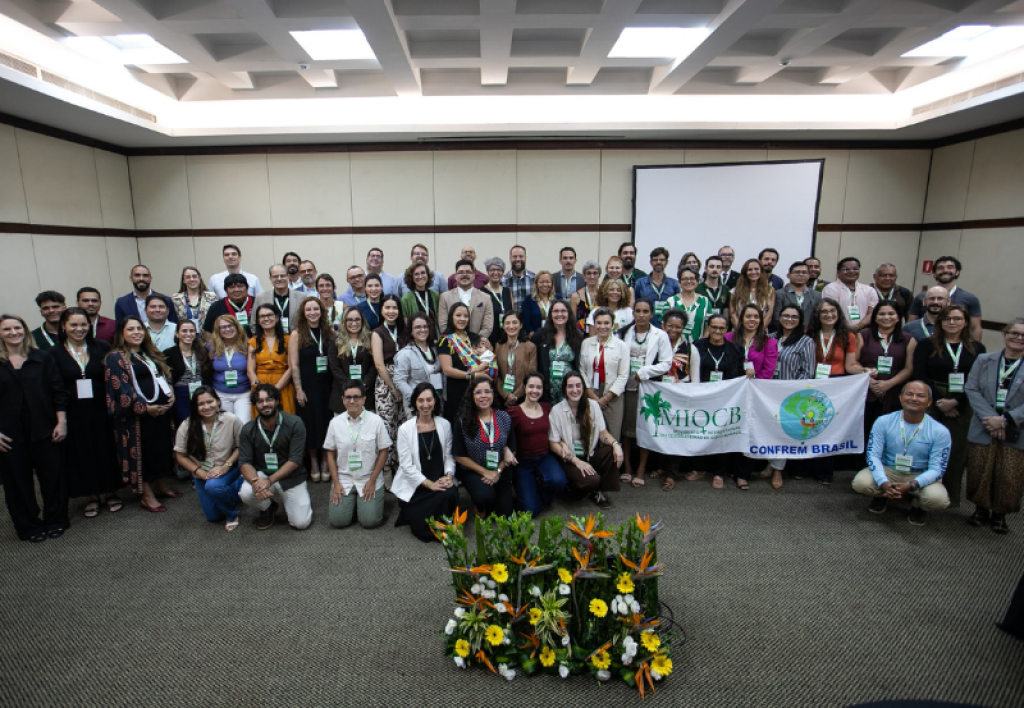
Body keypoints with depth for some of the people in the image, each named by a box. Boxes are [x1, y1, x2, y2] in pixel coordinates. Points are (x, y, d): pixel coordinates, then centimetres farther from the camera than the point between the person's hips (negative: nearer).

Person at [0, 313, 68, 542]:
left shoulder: (43, 358, 3)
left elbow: (58, 392, 2)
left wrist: (61, 422, -5)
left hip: (43, 430, 0)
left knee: (52, 476, 6)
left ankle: (56, 521, 22)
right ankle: (30, 527, 23)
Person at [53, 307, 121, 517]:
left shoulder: (102, 348, 1)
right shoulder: (55, 354, 0)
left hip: (101, 410, 0)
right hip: (74, 414, 0)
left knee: (106, 450, 7)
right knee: (82, 454, 9)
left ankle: (110, 492, 24)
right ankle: (92, 496, 24)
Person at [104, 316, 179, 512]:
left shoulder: (151, 354, 15)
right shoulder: (116, 358, -7)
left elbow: (164, 376, 19)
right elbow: (122, 390, -14)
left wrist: (170, 394, -1)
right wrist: (145, 408, -18)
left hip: (162, 410, 7)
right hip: (137, 416, -7)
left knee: (162, 448, 13)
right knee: (142, 452, 2)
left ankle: (161, 487, 28)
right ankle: (147, 496, 12)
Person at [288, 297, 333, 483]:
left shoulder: (329, 333, 7)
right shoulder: (297, 334, -2)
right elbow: (294, 365, -4)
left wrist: (336, 384, 0)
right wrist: (298, 389, -9)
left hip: (327, 385, 2)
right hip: (308, 386, -2)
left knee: (327, 422, 5)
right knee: (310, 422, 4)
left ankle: (326, 462, 18)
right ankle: (313, 462, 18)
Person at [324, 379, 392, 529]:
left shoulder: (376, 420, -10)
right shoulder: (335, 422, -3)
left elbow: (383, 451, -4)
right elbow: (330, 454, 4)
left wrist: (372, 480, -7)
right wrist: (336, 483, -2)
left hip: (369, 479, -2)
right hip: (343, 479, 2)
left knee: (370, 521, -11)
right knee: (337, 521, -9)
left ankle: (370, 497, 20)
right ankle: (352, 501, 22)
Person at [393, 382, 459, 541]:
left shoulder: (445, 425, 0)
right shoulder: (405, 429, -11)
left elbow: (449, 455, 4)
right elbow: (406, 465, -12)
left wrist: (449, 475, -15)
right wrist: (430, 484, -19)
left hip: (439, 481, 3)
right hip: (414, 486, -3)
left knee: (451, 494, -30)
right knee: (423, 528, -17)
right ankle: (413, 512, 18)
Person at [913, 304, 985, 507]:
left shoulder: (977, 349, 9)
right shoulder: (927, 345, 4)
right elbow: (919, 376, -4)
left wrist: (956, 401, -12)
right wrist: (939, 401, -12)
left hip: (962, 407, 2)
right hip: (931, 404, -2)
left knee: (957, 452, 4)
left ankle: (950, 496, 16)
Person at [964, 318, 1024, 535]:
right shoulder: (984, 360, 6)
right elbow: (972, 389, -2)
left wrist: (1006, 420, -16)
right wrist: (990, 418, -14)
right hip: (983, 430, 1)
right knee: (980, 472, 7)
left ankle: (1000, 514, 22)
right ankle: (981, 508, 26)